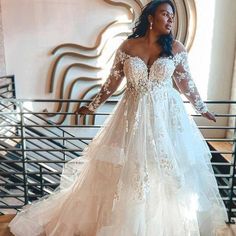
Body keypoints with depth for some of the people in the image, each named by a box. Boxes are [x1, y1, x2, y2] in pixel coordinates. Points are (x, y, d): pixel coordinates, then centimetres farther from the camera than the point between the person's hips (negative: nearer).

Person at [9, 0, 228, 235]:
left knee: (168, 171, 9)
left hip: (166, 115, 1)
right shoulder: (128, 46, -2)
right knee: (124, 170, 7)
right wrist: (92, 105, 10)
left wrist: (202, 108, 17)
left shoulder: (176, 48, -1)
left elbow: (186, 82, 9)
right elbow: (113, 81, 5)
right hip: (132, 115, 0)